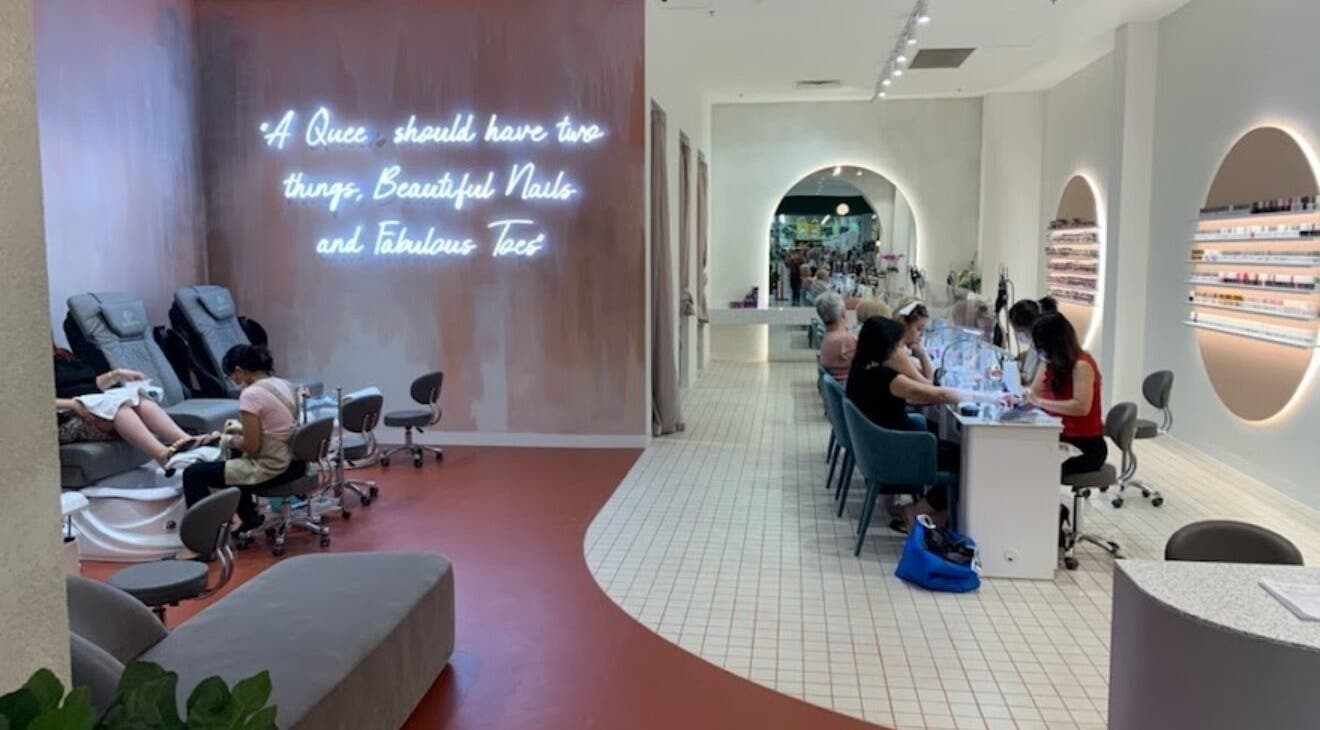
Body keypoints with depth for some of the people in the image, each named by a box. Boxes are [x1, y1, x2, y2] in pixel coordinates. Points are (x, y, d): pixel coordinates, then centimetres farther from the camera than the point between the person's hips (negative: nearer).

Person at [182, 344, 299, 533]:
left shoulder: (251, 394, -20)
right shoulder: (283, 385, 5)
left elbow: (251, 447, -18)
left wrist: (230, 440, 1)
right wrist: (242, 429, 19)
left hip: (270, 468, -9)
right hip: (292, 461, 9)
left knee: (193, 474, 2)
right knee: (234, 460, 36)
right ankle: (250, 515, 44)